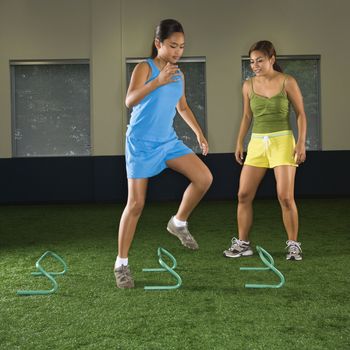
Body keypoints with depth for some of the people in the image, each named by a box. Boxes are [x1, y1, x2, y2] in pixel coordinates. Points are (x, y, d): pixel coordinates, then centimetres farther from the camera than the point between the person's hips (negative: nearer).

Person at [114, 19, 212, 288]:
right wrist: (157, 82, -36)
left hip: (168, 141, 6)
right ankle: (122, 264, 9)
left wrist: (199, 133, 20)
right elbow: (129, 101, -26)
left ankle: (179, 223, 14)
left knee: (204, 178, -10)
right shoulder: (144, 68, -11)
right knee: (136, 204, -4)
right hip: (141, 144, -6)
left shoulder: (178, 75, 8)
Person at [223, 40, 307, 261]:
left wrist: (301, 143, -9)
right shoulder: (248, 86, 6)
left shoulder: (287, 82, -4)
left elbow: (301, 113, -1)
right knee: (244, 195, 1)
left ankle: (293, 245, 8)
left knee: (285, 197, -7)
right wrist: (239, 143, 10)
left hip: (282, 141, -4)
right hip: (257, 143, 4)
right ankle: (243, 243, 13)